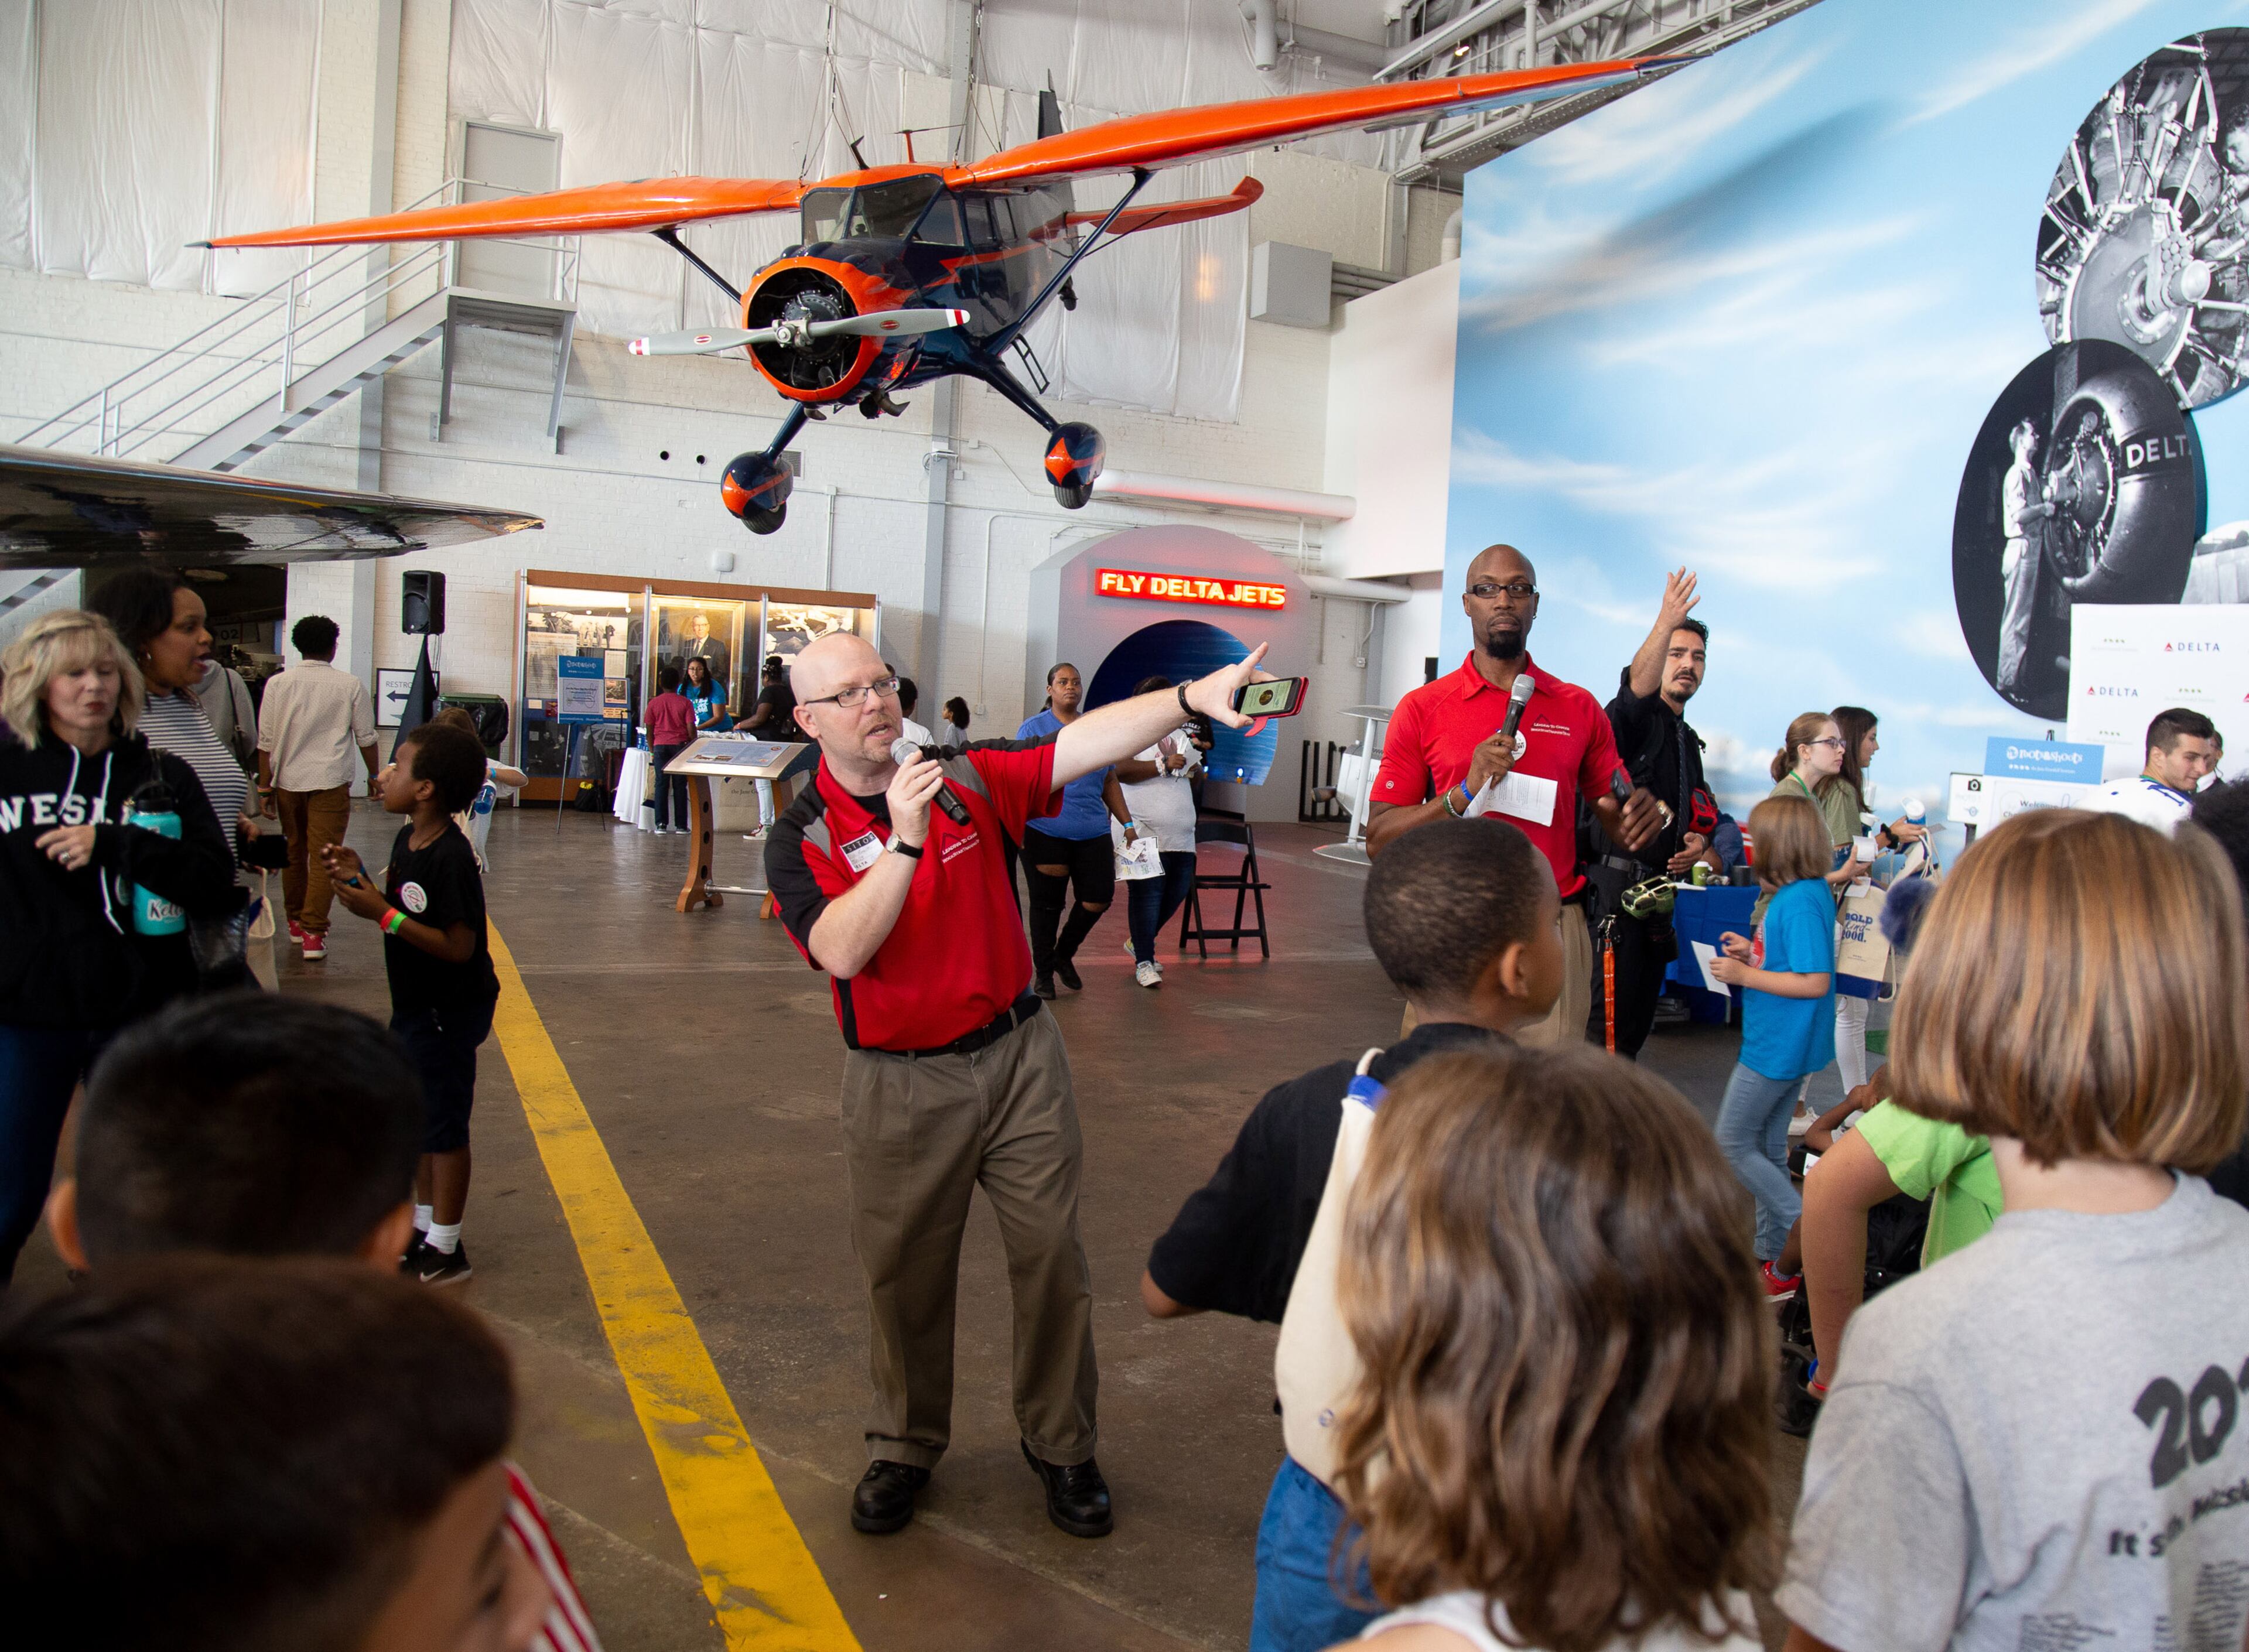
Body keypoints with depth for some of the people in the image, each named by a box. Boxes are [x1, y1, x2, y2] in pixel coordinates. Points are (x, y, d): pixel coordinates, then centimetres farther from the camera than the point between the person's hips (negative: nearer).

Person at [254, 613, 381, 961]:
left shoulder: (278, 684, 1)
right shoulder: (350, 686, -4)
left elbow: (266, 741, 2)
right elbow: (366, 739, 2)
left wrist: (265, 788, 8)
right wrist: (375, 776, 16)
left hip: (288, 781, 3)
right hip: (331, 782, -3)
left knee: (293, 853, 17)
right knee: (324, 857, -3)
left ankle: (295, 922, 30)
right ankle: (313, 932, -9)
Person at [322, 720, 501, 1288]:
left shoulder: (451, 859, -25)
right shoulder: (408, 841, 4)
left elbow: (459, 946, -26)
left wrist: (382, 915, -27)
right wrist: (360, 878, -3)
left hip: (449, 1015, -9)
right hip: (415, 1006, 9)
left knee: (443, 1127, 2)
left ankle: (445, 1251, 14)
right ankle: (424, 1228, 34)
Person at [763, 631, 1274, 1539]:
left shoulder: (971, 777, -1)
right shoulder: (801, 838, -6)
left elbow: (1083, 741, -14)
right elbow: (843, 952, -22)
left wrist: (1193, 696, -27)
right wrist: (905, 842, -31)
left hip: (1018, 1055, 2)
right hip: (901, 1082, -1)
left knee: (1052, 1257, 6)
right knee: (904, 1276, 12)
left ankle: (1061, 1445, 26)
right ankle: (904, 1448, 35)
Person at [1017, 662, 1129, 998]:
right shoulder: (1034, 728, 2)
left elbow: (1109, 782, 18)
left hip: (1092, 832, 4)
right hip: (1046, 832, -3)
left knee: (1099, 898, 2)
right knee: (1047, 904, 3)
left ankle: (1064, 955, 27)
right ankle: (1043, 972, 20)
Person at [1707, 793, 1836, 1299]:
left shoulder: (1801, 902, -23)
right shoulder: (1806, 894, 7)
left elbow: (1815, 982, -26)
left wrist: (1745, 975, -21)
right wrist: (1753, 952, 7)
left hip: (1778, 1048, -10)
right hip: (1784, 1044, 10)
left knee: (1732, 1143, 0)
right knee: (1768, 1148, 17)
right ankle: (1773, 1257, 26)